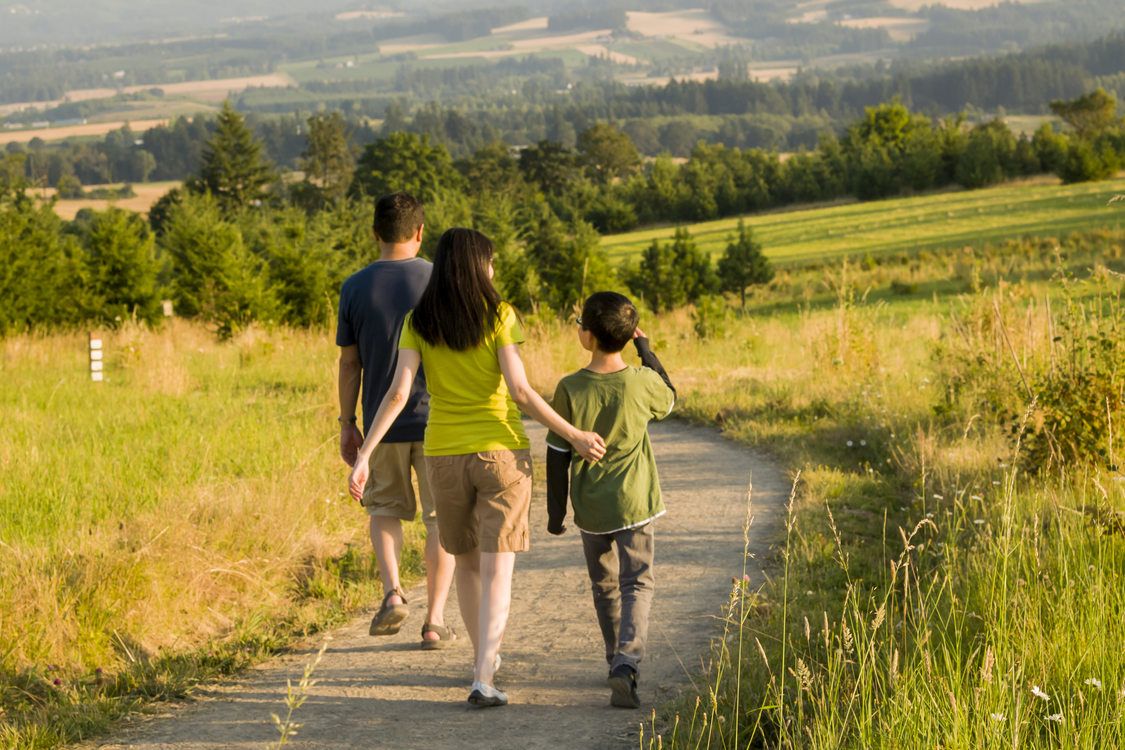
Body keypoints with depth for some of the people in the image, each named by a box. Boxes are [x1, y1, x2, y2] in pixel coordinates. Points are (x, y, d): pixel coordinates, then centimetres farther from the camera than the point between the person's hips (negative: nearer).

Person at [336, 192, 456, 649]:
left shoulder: (356, 287, -1)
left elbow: (349, 362, 2)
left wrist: (347, 424, 10)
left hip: (382, 422, 1)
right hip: (439, 420, -1)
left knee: (385, 508, 19)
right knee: (441, 518, 8)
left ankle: (392, 590, -4)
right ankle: (435, 620, 8)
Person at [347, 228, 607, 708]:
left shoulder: (418, 322, 0)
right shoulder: (498, 316, -8)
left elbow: (398, 392, -9)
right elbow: (519, 391, -15)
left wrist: (364, 455, -8)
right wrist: (573, 435, -8)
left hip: (444, 454, 3)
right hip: (501, 451, -3)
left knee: (466, 559, 23)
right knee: (497, 570, -3)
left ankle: (484, 656, 36)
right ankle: (483, 679, -15)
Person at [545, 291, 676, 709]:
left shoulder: (570, 389, -12)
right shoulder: (642, 382, -11)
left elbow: (558, 455, -6)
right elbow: (669, 401, 14)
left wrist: (556, 510, 4)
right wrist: (646, 351, 16)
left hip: (590, 507, 1)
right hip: (635, 502, -1)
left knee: (604, 586, 19)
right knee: (636, 584, 2)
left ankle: (618, 661, 30)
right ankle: (627, 663, -19)